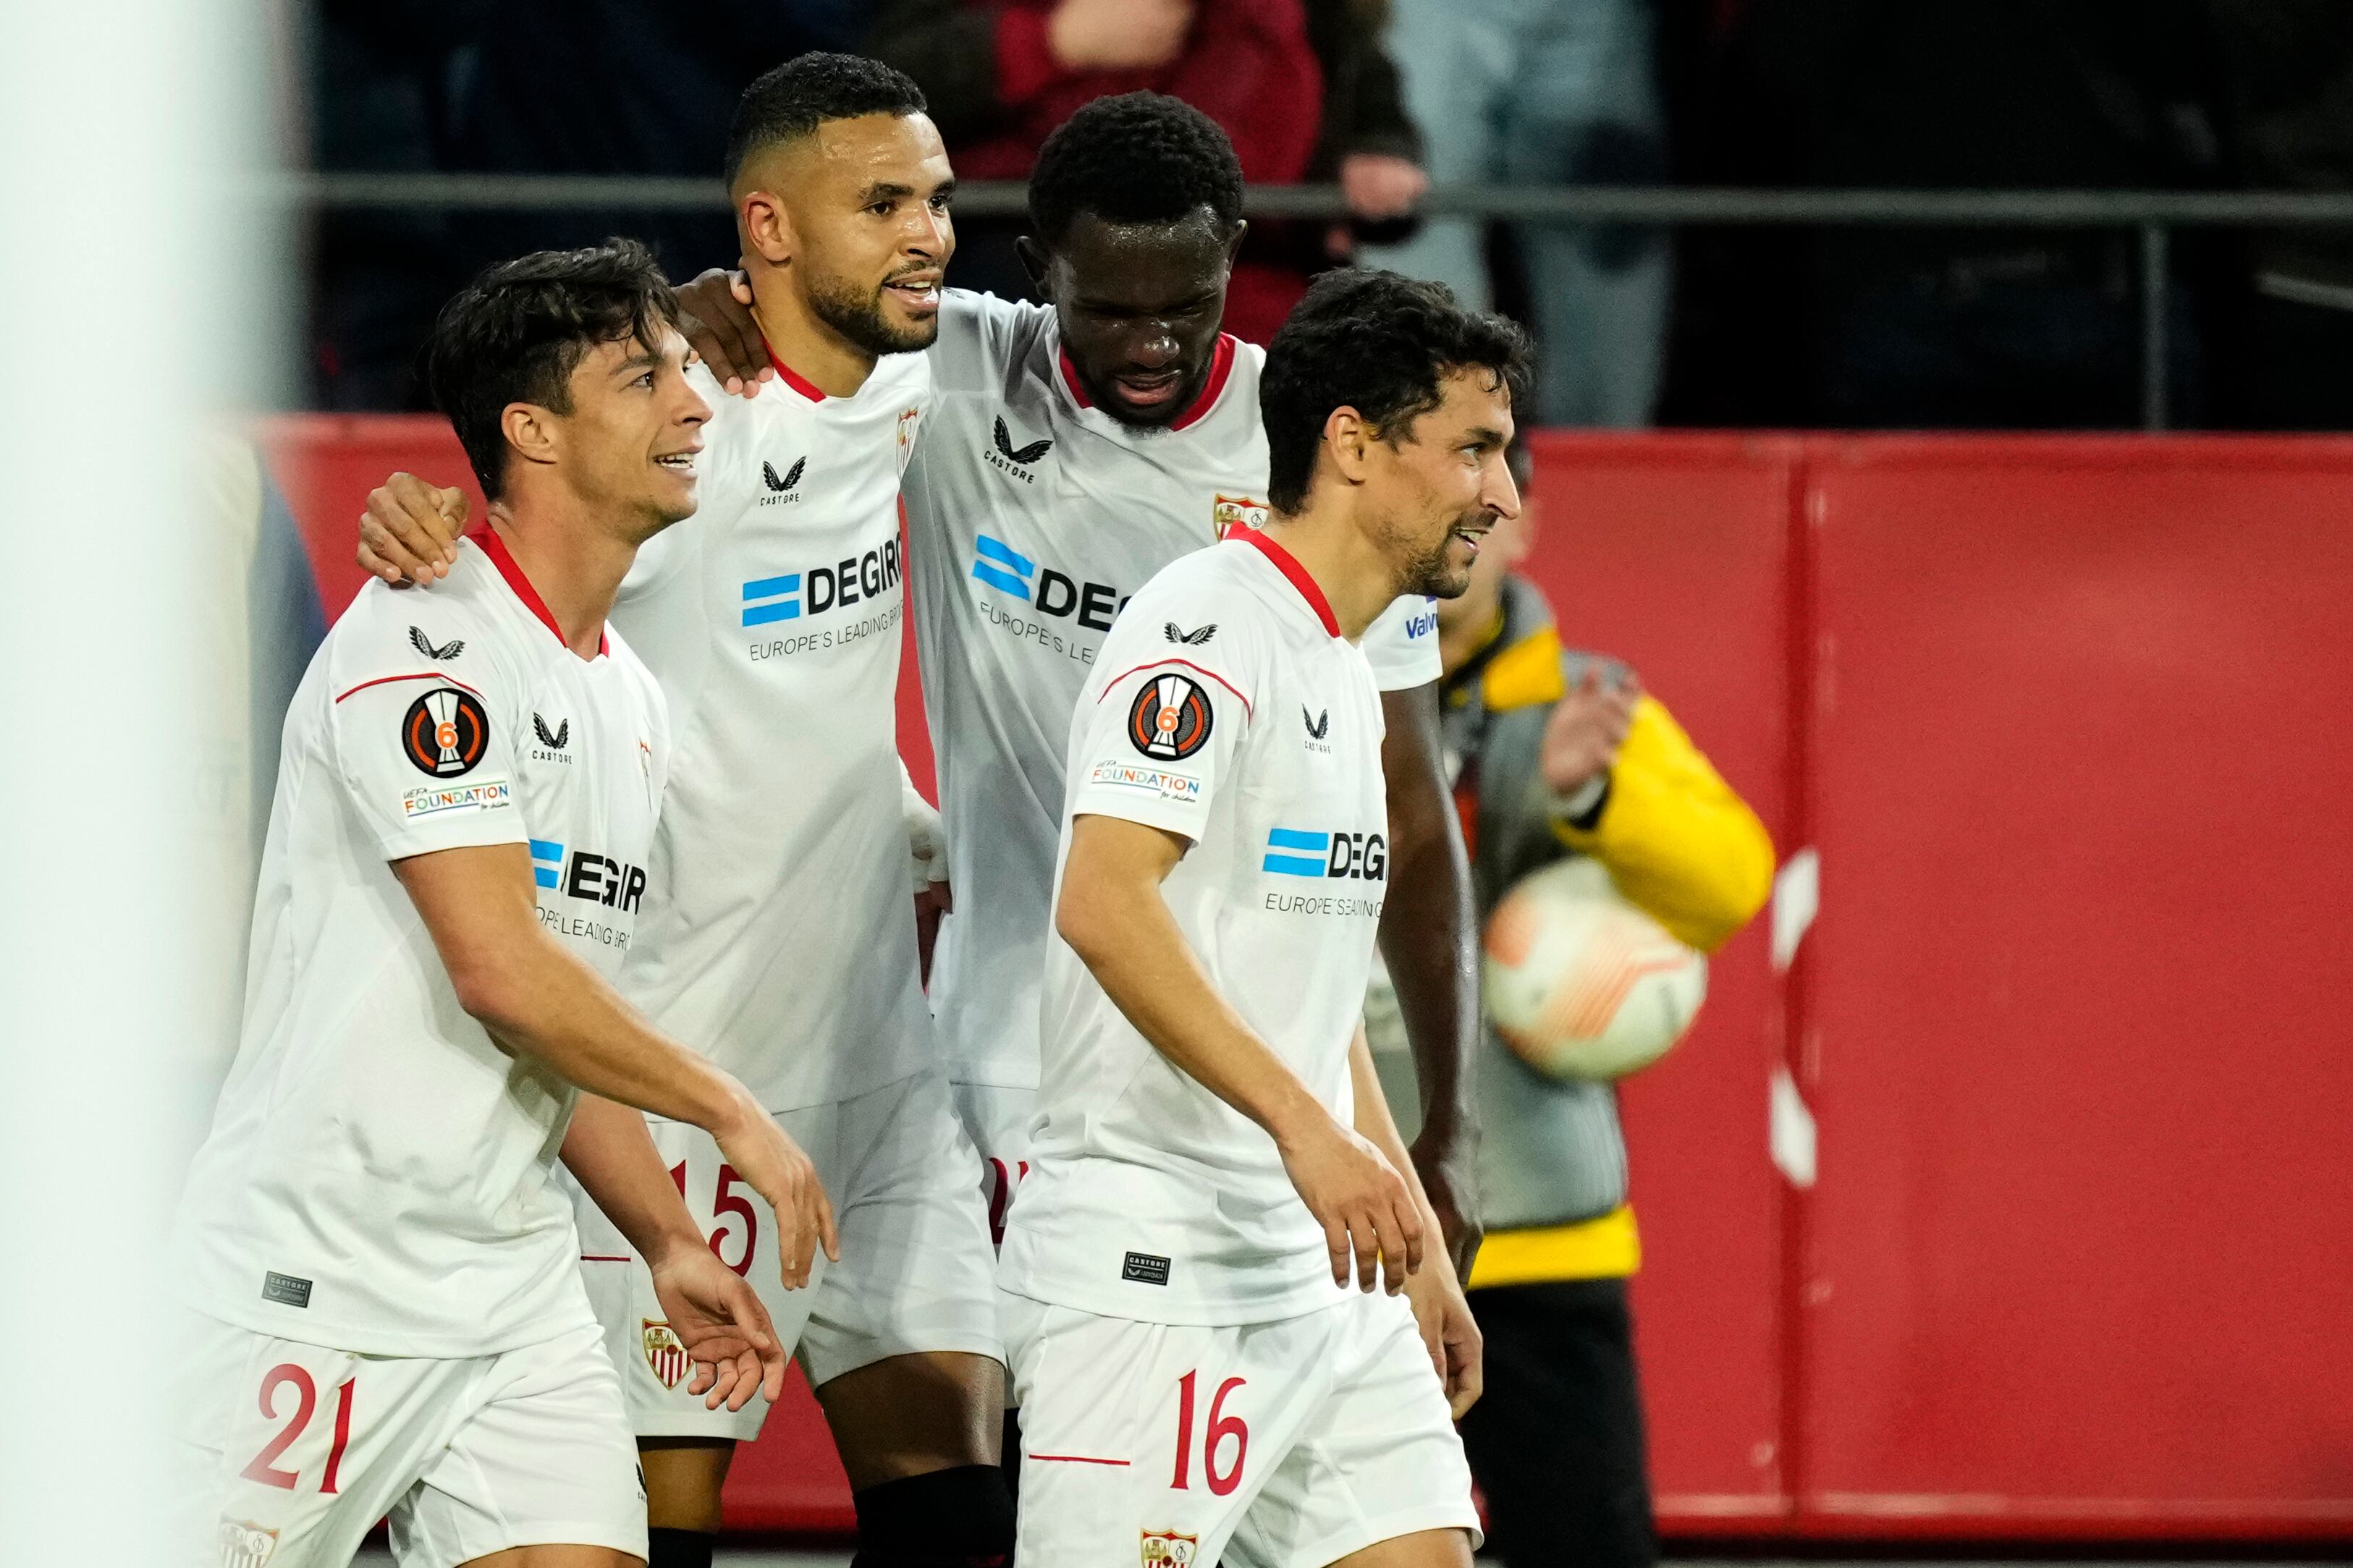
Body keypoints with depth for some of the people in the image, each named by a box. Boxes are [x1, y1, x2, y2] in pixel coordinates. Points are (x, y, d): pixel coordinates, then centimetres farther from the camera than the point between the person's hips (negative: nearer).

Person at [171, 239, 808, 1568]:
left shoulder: (634, 701, 15)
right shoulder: (426, 639, -13)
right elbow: (499, 974, -20)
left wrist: (671, 1242, 12)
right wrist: (733, 1112, -10)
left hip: (520, 1291, 8)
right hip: (313, 1291, -8)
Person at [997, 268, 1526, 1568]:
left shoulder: (1343, 675, 18)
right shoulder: (1207, 624, -12)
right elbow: (1104, 904, -25)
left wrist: (1415, 1241, 24)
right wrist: (1306, 1125, -29)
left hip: (1314, 1268, 10)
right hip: (1146, 1266, -10)